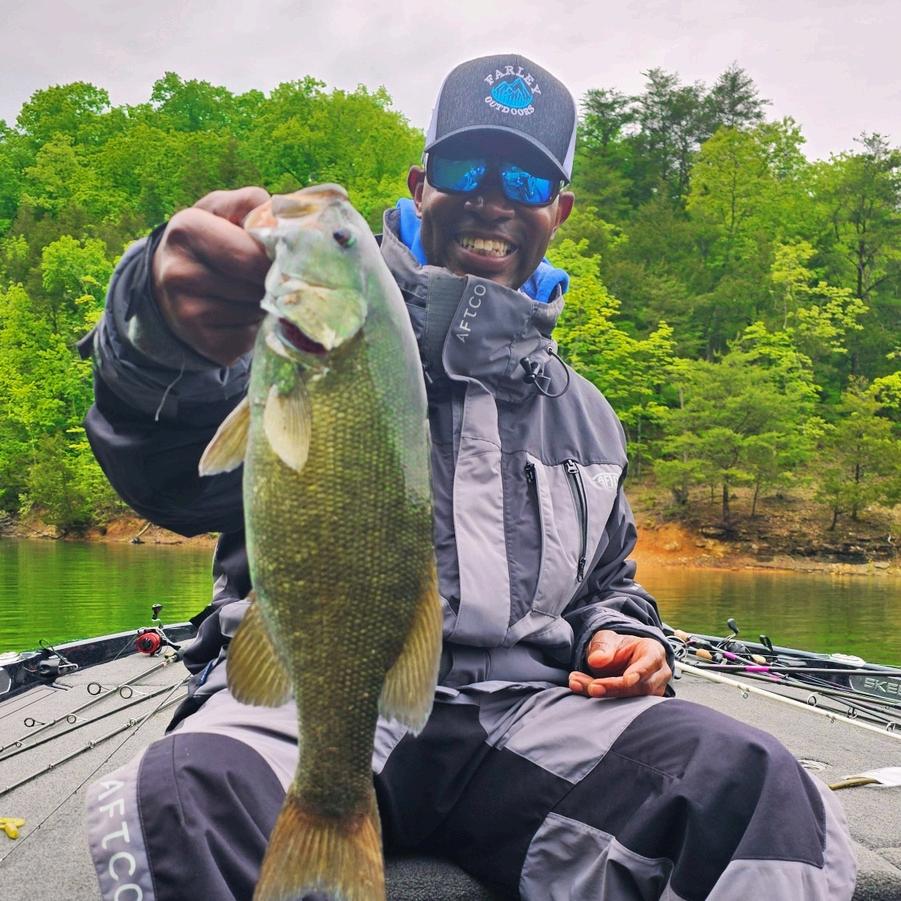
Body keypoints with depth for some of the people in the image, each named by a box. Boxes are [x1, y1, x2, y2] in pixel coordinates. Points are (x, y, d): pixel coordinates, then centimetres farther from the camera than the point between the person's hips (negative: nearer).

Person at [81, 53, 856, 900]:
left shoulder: (583, 415, 23)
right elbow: (177, 471, -14)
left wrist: (619, 640, 9)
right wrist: (167, 332, -39)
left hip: (521, 707, 4)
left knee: (758, 790, -25)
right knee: (185, 801, -38)